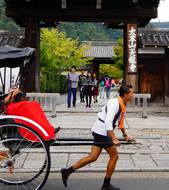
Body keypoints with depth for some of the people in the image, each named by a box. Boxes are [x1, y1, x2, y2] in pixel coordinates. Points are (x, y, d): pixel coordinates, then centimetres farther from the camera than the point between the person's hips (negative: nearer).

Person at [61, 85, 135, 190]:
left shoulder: (122, 104, 11)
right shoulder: (114, 104, -20)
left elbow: (120, 121, 24)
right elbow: (108, 122, -30)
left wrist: (125, 135, 24)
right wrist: (114, 139, -36)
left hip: (99, 131, 9)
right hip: (102, 132, -9)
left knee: (93, 157, 9)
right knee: (114, 156, 2)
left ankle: (67, 171, 12)